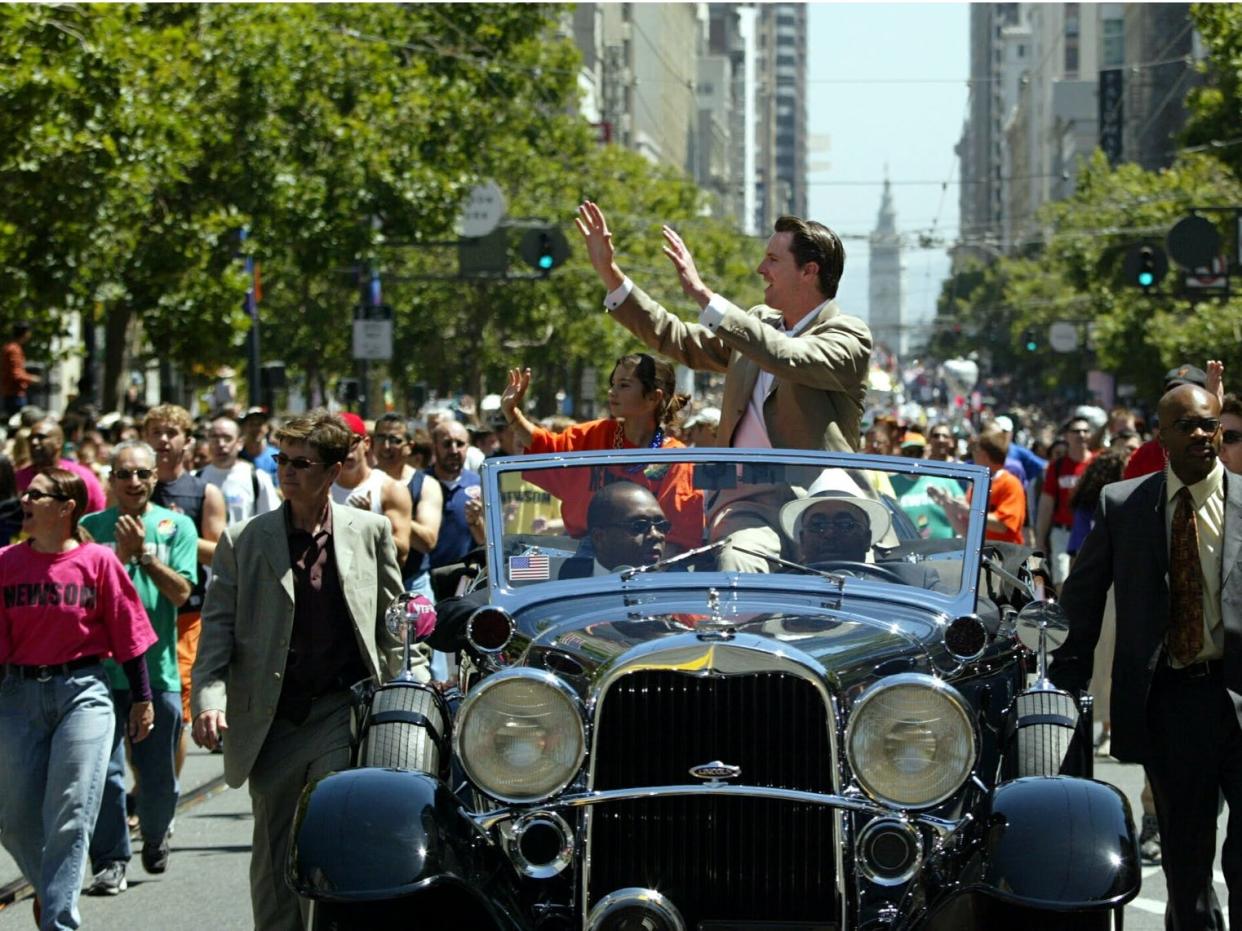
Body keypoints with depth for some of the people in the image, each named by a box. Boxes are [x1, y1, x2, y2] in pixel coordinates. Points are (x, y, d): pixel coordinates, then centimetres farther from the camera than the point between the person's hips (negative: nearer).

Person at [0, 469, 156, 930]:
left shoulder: (98, 561, -3)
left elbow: (127, 631, 1)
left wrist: (142, 698, 3)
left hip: (83, 692, -3)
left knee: (70, 815, -6)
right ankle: (49, 886, 34)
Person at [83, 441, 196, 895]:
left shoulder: (176, 526, 4)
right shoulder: (92, 527, 5)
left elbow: (180, 592, -4)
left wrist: (143, 554, -14)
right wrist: (122, 553, -14)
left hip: (157, 667, 0)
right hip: (101, 666, 0)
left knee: (159, 779, 9)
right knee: (104, 770, -5)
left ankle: (155, 838, 36)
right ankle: (110, 862, 3)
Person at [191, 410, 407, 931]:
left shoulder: (369, 532, 6)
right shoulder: (243, 541, 4)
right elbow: (217, 626, 0)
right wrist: (210, 698, -14)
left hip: (345, 712, -2)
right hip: (271, 721, 2)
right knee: (273, 857, 9)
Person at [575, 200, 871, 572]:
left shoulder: (849, 336, 0)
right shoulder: (759, 324, 22)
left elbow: (787, 358, -18)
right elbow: (675, 338, 26)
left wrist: (703, 295, -18)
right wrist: (608, 272, 21)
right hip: (746, 503, 3)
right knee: (736, 562, -29)